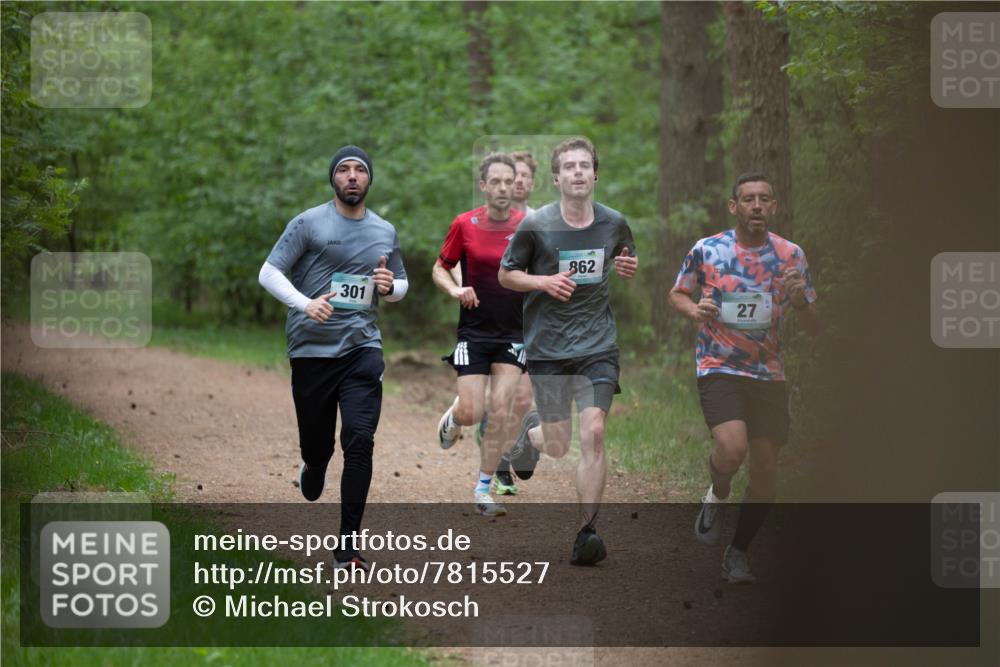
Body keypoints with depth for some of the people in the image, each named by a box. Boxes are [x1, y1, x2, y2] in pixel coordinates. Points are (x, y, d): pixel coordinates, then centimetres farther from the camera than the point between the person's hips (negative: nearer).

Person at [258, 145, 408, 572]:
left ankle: (348, 547, -8)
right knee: (317, 443, 6)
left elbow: (400, 285, 25)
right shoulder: (308, 224, 1)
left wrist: (391, 287, -1)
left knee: (359, 441, -13)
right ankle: (313, 467, 47)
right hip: (311, 349, -1)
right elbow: (269, 272, -4)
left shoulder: (385, 232, 13)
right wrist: (305, 304, -21)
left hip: (362, 348, 2)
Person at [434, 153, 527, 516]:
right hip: (474, 333, -1)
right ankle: (453, 414, 33)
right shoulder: (464, 225, -5)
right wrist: (455, 290, -14)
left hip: (513, 334, 1)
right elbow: (440, 269, 5)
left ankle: (483, 488, 7)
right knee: (471, 413, -6)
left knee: (500, 412, -6)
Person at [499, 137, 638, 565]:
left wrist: (629, 268, -3)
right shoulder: (535, 225, -6)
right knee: (558, 446, 2)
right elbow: (506, 274, 4)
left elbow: (626, 262, 21)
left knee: (593, 433, -14)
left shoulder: (614, 224, 2)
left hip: (598, 343, 1)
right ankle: (531, 431, 41)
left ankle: (586, 531, -7)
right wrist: (544, 281, -15)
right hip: (547, 345, -1)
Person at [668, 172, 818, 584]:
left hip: (768, 375, 3)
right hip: (718, 368, -3)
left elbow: (813, 327, 5)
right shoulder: (706, 251, -3)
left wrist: (800, 300, -18)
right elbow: (677, 294, 12)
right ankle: (716, 496, 8)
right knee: (732, 448, -27)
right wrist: (695, 310, -11)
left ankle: (737, 553, 22)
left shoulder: (791, 255, 2)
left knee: (766, 470, 2)